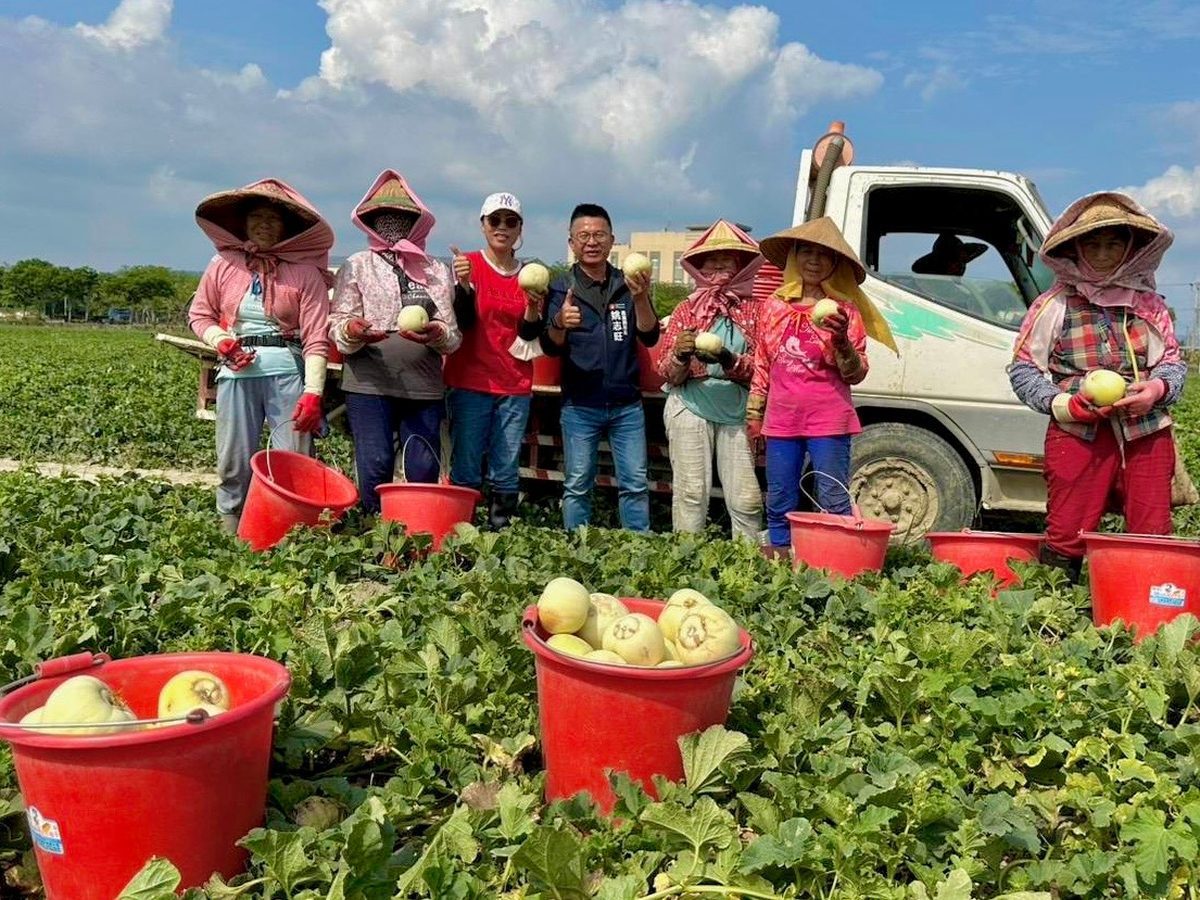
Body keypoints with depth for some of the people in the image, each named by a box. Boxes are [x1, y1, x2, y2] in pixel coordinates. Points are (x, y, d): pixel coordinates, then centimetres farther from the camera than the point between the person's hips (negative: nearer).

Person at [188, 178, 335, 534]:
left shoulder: (305, 271, -1)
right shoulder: (223, 264, 7)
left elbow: (316, 338, -6)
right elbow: (199, 314, 17)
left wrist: (313, 392, -14)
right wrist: (221, 341, -5)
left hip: (287, 371, -2)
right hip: (237, 372, 3)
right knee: (233, 463, 8)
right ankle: (230, 532, 21)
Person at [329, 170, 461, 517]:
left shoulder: (436, 271, 14)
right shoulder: (358, 265, 10)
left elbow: (453, 335, 8)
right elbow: (337, 323, 3)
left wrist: (437, 334, -16)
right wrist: (351, 331, -21)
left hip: (424, 386, 2)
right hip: (368, 385, -2)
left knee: (425, 471, 2)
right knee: (375, 468, -4)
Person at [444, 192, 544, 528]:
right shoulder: (467, 264, 1)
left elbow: (529, 334, 7)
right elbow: (463, 321, -8)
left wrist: (533, 310, -13)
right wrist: (464, 283, -24)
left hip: (515, 387, 3)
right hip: (469, 383, -3)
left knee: (506, 473, 3)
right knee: (466, 472, -3)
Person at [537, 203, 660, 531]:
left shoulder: (628, 285, 7)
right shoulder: (561, 289, 2)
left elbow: (650, 337, -3)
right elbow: (550, 347, -8)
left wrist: (641, 299, -22)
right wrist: (559, 323, -31)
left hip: (627, 405, 2)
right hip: (580, 406, -1)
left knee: (635, 485, 5)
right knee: (577, 486, 4)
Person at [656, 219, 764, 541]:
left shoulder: (753, 309, 10)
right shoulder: (686, 310, 11)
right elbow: (668, 375, 6)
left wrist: (729, 361, -19)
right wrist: (680, 355, -16)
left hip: (736, 412, 0)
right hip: (691, 408, 0)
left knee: (746, 499, -3)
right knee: (692, 493, -5)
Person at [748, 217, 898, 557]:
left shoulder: (844, 310, 0)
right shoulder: (775, 306, 10)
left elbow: (856, 374, -1)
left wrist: (842, 340, -18)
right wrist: (754, 412, 15)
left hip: (828, 419, -4)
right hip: (781, 419, 4)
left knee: (834, 503, -3)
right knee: (779, 502, 10)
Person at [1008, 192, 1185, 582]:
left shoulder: (1149, 303, 13)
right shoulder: (1055, 304, 3)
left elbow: (1174, 361, 18)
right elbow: (1022, 369, 3)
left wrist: (1158, 389, -5)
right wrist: (1065, 403, -12)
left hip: (1146, 432, 3)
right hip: (1078, 434, -3)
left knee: (1153, 540, 4)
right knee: (1065, 538, -4)